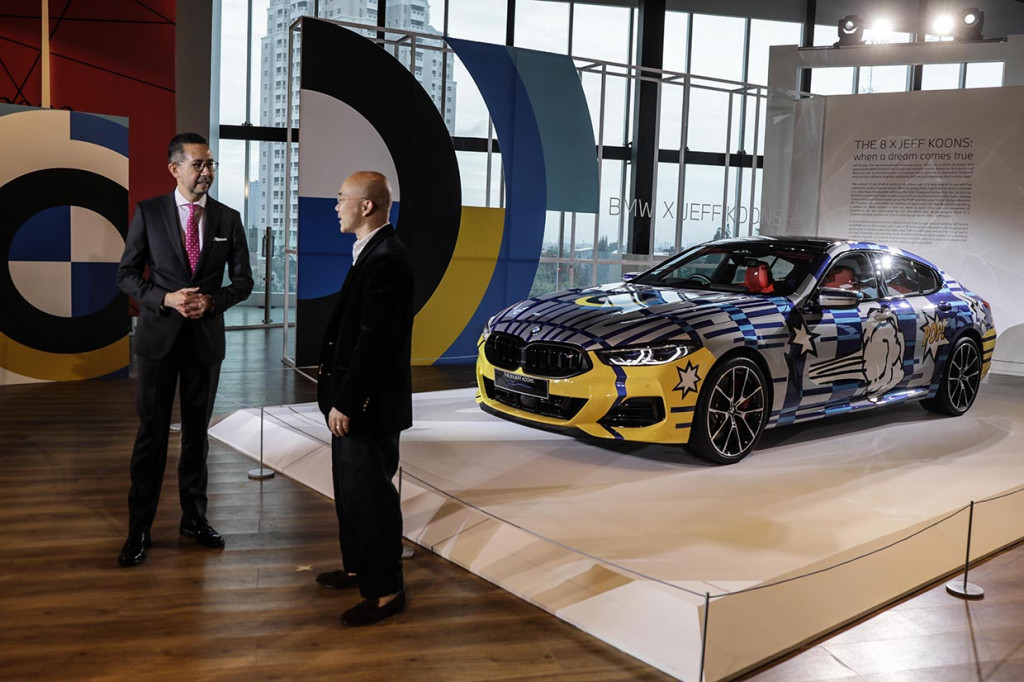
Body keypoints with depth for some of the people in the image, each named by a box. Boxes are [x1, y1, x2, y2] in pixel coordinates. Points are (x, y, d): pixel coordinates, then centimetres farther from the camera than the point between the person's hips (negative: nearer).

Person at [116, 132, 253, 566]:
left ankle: (194, 518, 24)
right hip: (158, 336, -2)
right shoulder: (148, 213, -2)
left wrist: (212, 301, -13)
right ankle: (139, 529, 11)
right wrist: (166, 298, -17)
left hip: (206, 338, 2)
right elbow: (126, 275, -1)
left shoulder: (228, 218, 2)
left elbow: (242, 280, 5)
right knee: (151, 433, 2)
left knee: (197, 432, 12)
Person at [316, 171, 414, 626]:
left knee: (371, 494, 0)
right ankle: (358, 567, 38)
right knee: (350, 488, 21)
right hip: (351, 399, 10)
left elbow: (374, 341, -24)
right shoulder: (371, 253, 11)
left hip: (368, 404, -10)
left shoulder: (385, 260, -21)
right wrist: (338, 395, 15)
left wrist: (346, 402, -21)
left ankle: (385, 591, 14)